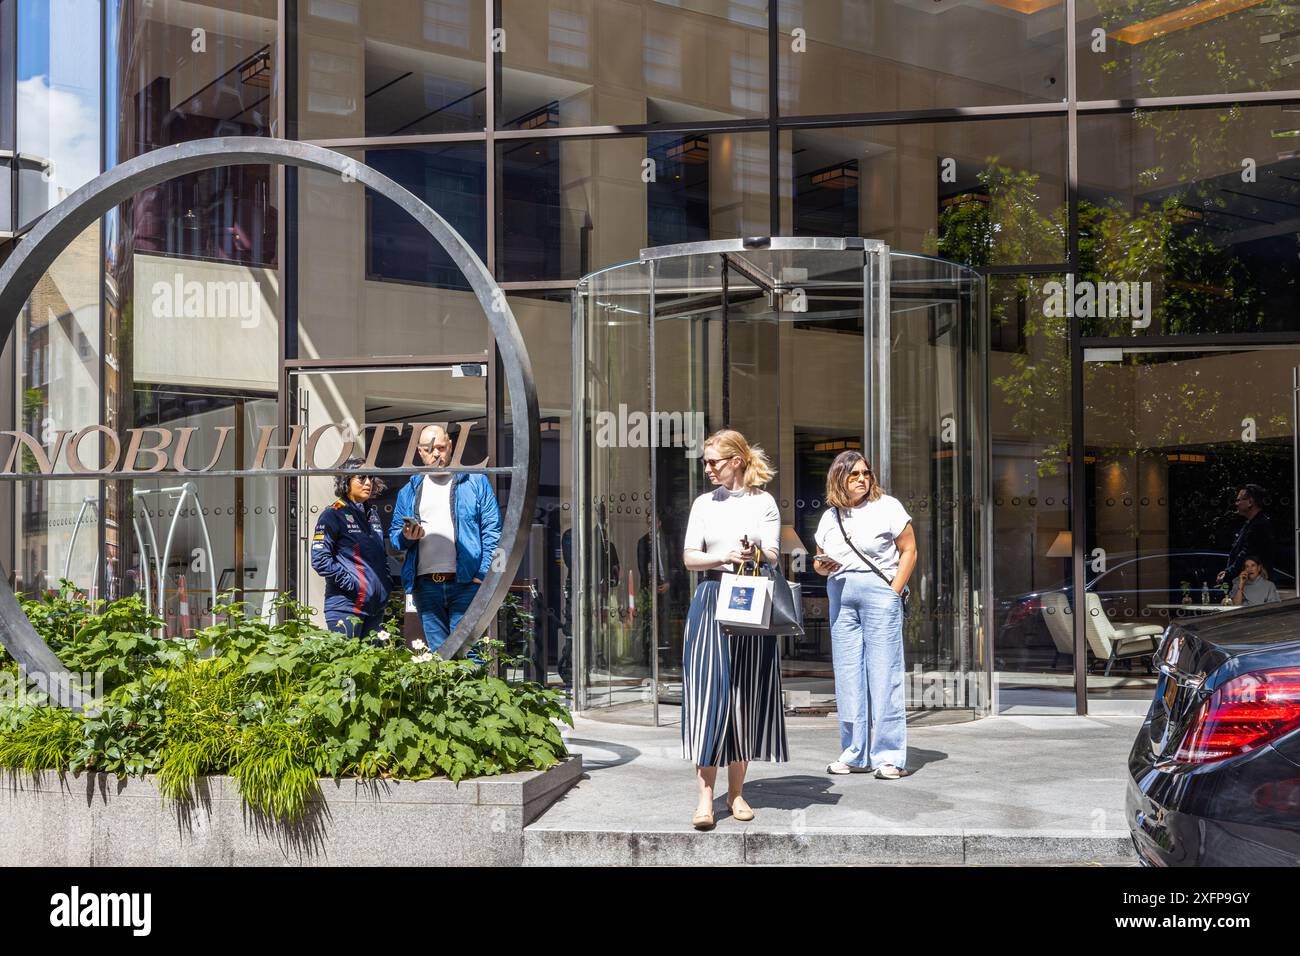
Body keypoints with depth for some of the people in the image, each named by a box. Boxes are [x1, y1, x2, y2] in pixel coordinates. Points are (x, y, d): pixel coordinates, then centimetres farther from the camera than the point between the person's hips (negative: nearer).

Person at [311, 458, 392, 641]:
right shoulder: (333, 514, -5)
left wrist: (387, 583, 13)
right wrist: (349, 582, -16)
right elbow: (320, 560, -13)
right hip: (346, 607, -7)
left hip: (376, 605, 7)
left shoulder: (373, 514, 18)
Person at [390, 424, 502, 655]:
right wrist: (406, 537, -5)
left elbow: (492, 530, 1)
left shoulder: (475, 482, 7)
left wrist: (484, 574, -8)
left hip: (465, 582, -4)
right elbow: (394, 534, 19)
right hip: (426, 585, 4)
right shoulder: (410, 491, 18)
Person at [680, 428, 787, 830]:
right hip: (711, 600, 1)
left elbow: (773, 555, 0)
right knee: (708, 694, -8)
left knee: (746, 697, 3)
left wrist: (756, 555, -22)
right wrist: (726, 557, -14)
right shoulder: (704, 503, 12)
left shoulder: (763, 502, 7)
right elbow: (689, 557, 4)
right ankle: (705, 796, -9)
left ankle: (736, 791, 15)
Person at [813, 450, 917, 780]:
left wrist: (894, 592, -7)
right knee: (847, 677, 6)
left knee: (883, 674, -6)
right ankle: (856, 754, 14)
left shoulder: (887, 507, 1)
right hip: (840, 596, 5)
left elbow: (909, 550, 0)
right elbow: (822, 561, 23)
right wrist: (820, 566, -1)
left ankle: (890, 756, -2)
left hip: (879, 592, -5)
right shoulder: (829, 517, 14)